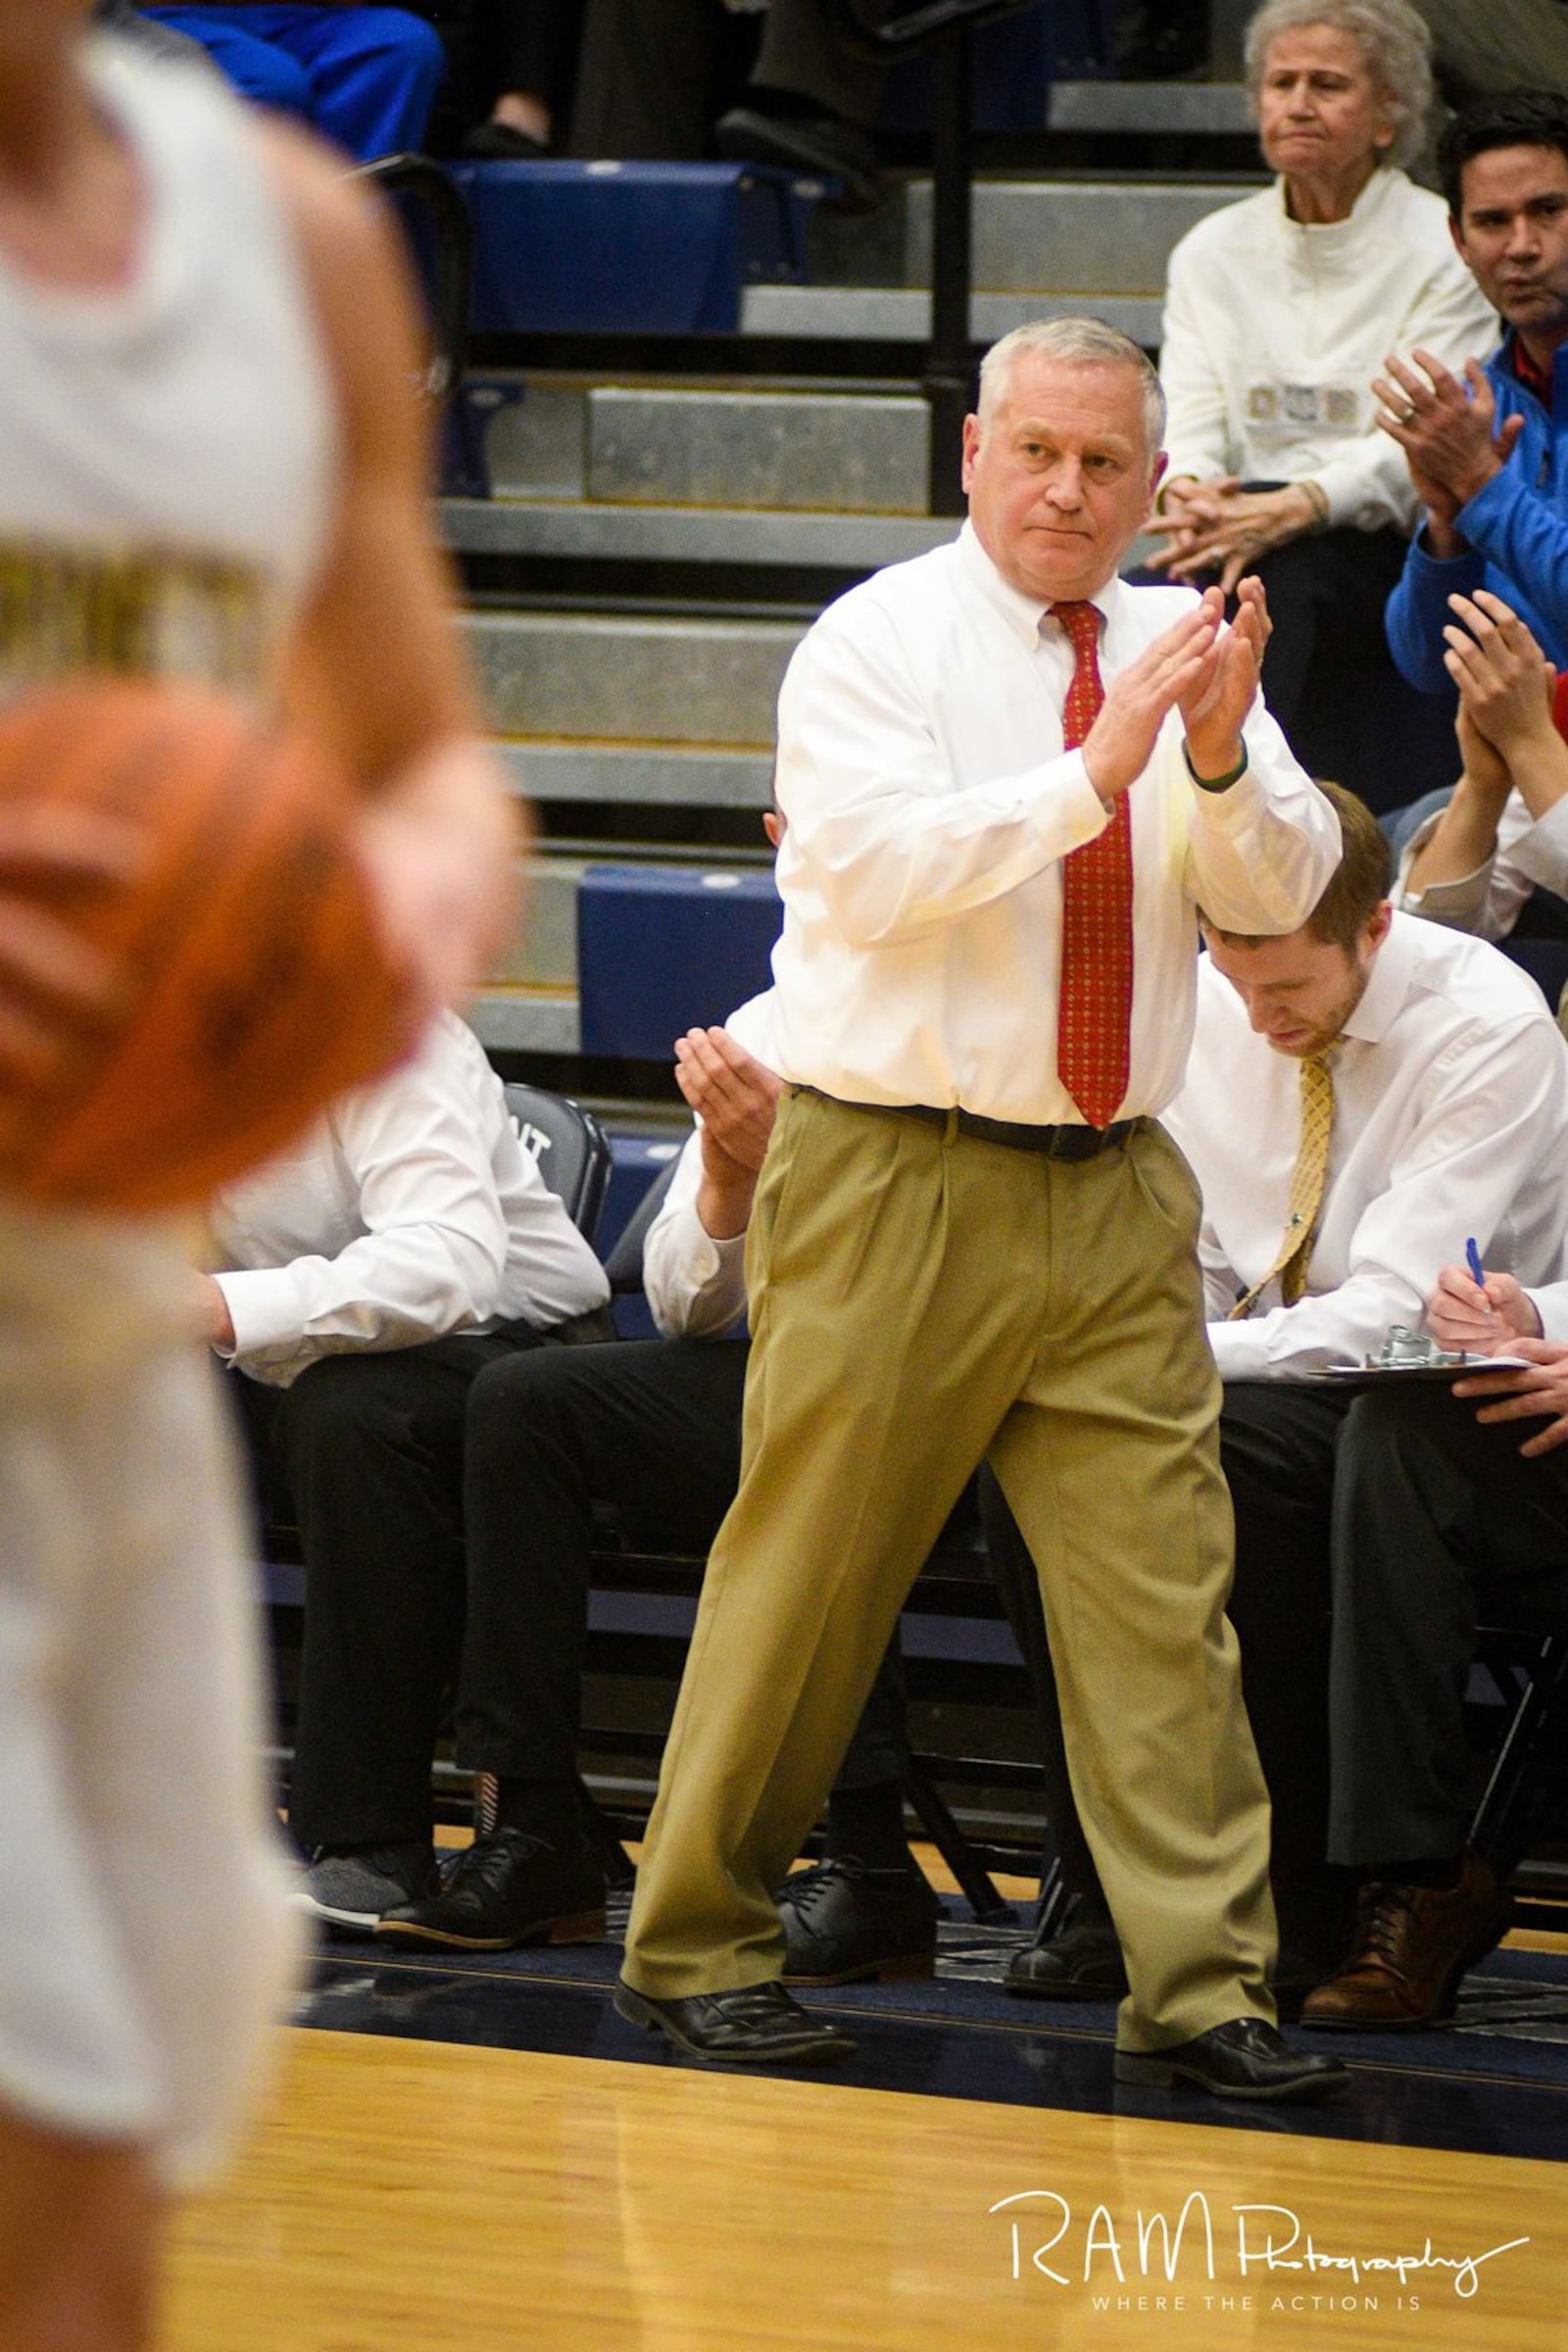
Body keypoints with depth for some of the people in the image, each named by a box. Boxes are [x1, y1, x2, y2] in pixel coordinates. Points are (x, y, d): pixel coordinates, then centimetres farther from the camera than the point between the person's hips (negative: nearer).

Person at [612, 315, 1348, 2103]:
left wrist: (1221, 760, -19)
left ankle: (1200, 1987, -2)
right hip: (897, 1179, -4)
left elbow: (1282, 890, 1)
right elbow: (874, 865, -20)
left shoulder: (1177, 648, 10)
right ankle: (695, 1948, 12)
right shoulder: (877, 644, -4)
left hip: (1113, 1192, 4)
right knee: (806, 1578, 0)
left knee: (1162, 1583, -2)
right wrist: (1093, 773, -26)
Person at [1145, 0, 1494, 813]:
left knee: (1283, 581, -37)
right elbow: (1189, 421, 6)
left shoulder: (1443, 252, 1)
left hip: (1391, 546, -4)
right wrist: (1187, 493, -19)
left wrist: (1291, 509, -27)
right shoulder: (1212, 251, 16)